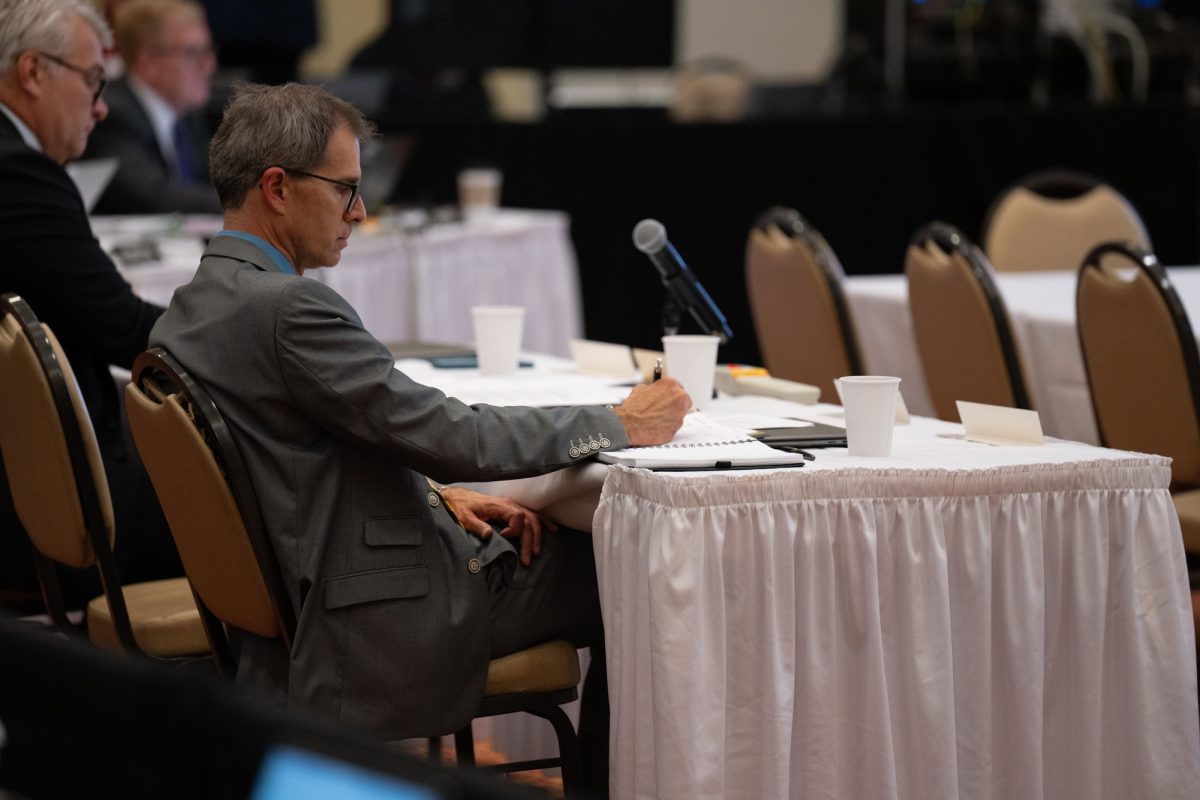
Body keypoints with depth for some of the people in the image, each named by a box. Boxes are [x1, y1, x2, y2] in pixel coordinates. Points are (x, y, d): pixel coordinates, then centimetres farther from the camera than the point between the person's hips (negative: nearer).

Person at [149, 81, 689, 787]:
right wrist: (621, 426, -10)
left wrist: (438, 497, 5)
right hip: (379, 634, -10)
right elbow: (453, 434, -21)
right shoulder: (285, 307, -23)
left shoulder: (187, 312, 7)